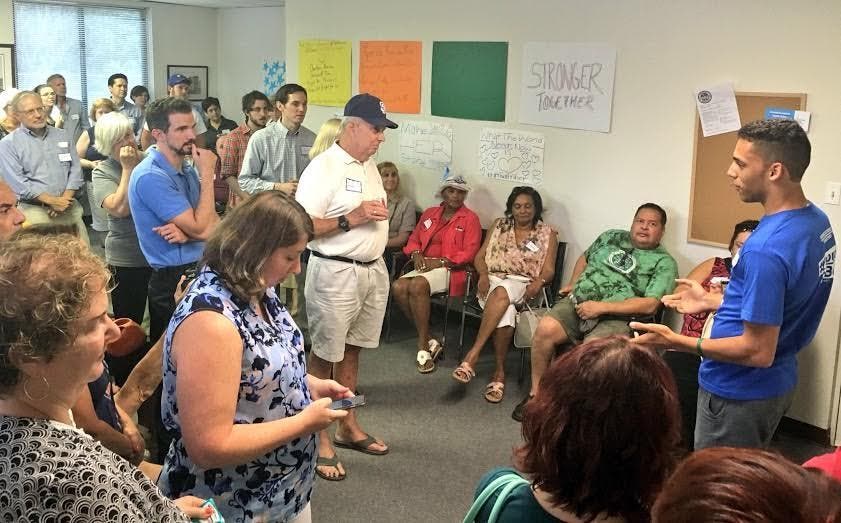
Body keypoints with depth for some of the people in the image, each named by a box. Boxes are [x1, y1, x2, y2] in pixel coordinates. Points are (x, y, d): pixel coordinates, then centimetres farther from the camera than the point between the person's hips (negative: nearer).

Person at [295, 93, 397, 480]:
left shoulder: (370, 166, 11)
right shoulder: (323, 167, -15)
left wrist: (380, 215, 5)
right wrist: (351, 219, -23)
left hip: (373, 269, 8)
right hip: (335, 272, -8)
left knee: (352, 350, 18)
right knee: (325, 355, 2)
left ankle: (348, 426, 31)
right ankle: (319, 439, 13)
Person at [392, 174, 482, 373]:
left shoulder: (470, 218, 4)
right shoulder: (430, 213, 20)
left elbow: (469, 252, -6)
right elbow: (413, 239, 23)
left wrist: (440, 261, -14)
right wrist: (416, 254, -1)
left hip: (451, 269, -5)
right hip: (425, 266, 5)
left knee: (418, 285, -35)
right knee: (398, 287, -25)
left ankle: (423, 346, -25)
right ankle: (429, 341, -18)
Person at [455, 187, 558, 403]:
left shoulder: (547, 234, 13)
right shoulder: (499, 225, 18)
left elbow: (548, 270, 5)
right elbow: (480, 256, 14)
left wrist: (539, 282, -18)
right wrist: (483, 274, -8)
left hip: (524, 286, -1)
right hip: (492, 281, 1)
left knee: (501, 293, -40)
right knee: (505, 312, -36)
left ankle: (474, 353, -39)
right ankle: (499, 370, -25)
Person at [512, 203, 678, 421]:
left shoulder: (664, 263, 2)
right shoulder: (611, 237, 18)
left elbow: (649, 305, -9)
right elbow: (585, 257, 36)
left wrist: (601, 307, -14)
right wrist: (572, 284, 18)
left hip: (615, 318, -4)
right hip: (577, 302, 4)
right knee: (546, 328, -25)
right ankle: (535, 393, -10)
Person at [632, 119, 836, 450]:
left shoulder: (766, 249, -31)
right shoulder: (818, 221, 0)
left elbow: (759, 351, -28)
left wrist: (676, 342, -21)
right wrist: (713, 301, 14)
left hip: (740, 393, -9)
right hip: (777, 383, 9)